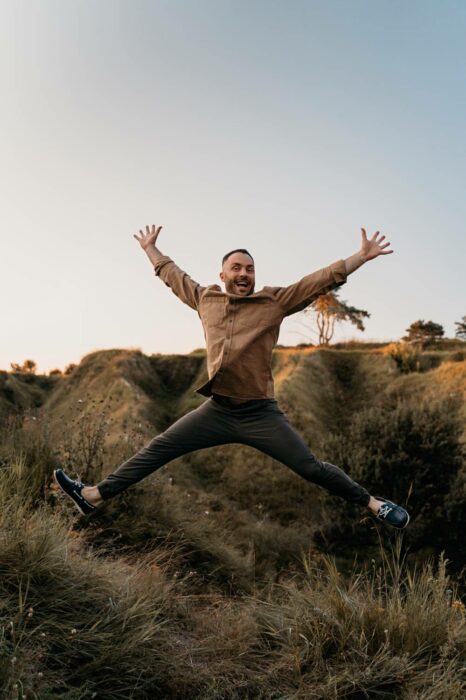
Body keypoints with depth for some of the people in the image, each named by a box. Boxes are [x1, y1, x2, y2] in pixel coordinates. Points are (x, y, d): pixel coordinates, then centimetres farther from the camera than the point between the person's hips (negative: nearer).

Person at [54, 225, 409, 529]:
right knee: (158, 449, 5)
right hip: (217, 410, 4)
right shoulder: (205, 299, 9)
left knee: (311, 467, -2)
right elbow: (174, 275, 25)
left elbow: (320, 281, -4)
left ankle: (373, 503, 16)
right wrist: (150, 248, 37)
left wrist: (362, 256, -10)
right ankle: (94, 496, 15)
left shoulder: (274, 301, -1)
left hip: (260, 413, -3)